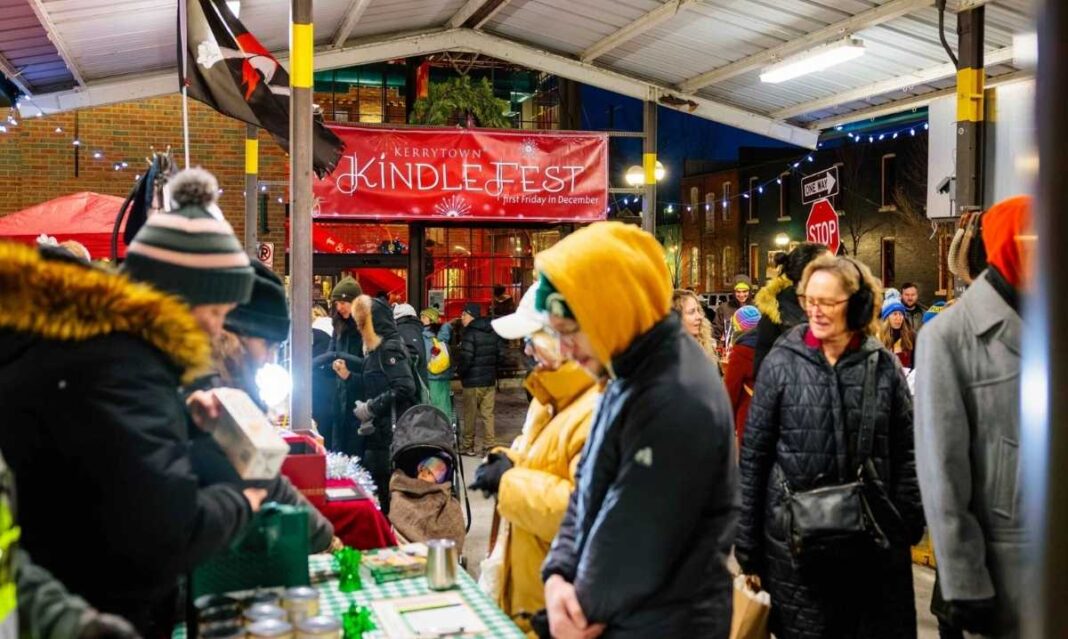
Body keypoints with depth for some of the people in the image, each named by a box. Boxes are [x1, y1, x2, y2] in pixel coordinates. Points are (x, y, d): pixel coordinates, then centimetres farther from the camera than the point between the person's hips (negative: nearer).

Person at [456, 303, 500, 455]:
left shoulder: (470, 333, -14)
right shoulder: (492, 333, 10)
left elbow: (465, 358, -20)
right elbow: (498, 354, 16)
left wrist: (459, 371, -4)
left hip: (473, 381, -7)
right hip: (490, 380, 7)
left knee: (469, 414, 5)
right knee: (488, 414, 8)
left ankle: (468, 446, 12)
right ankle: (490, 446, 5)